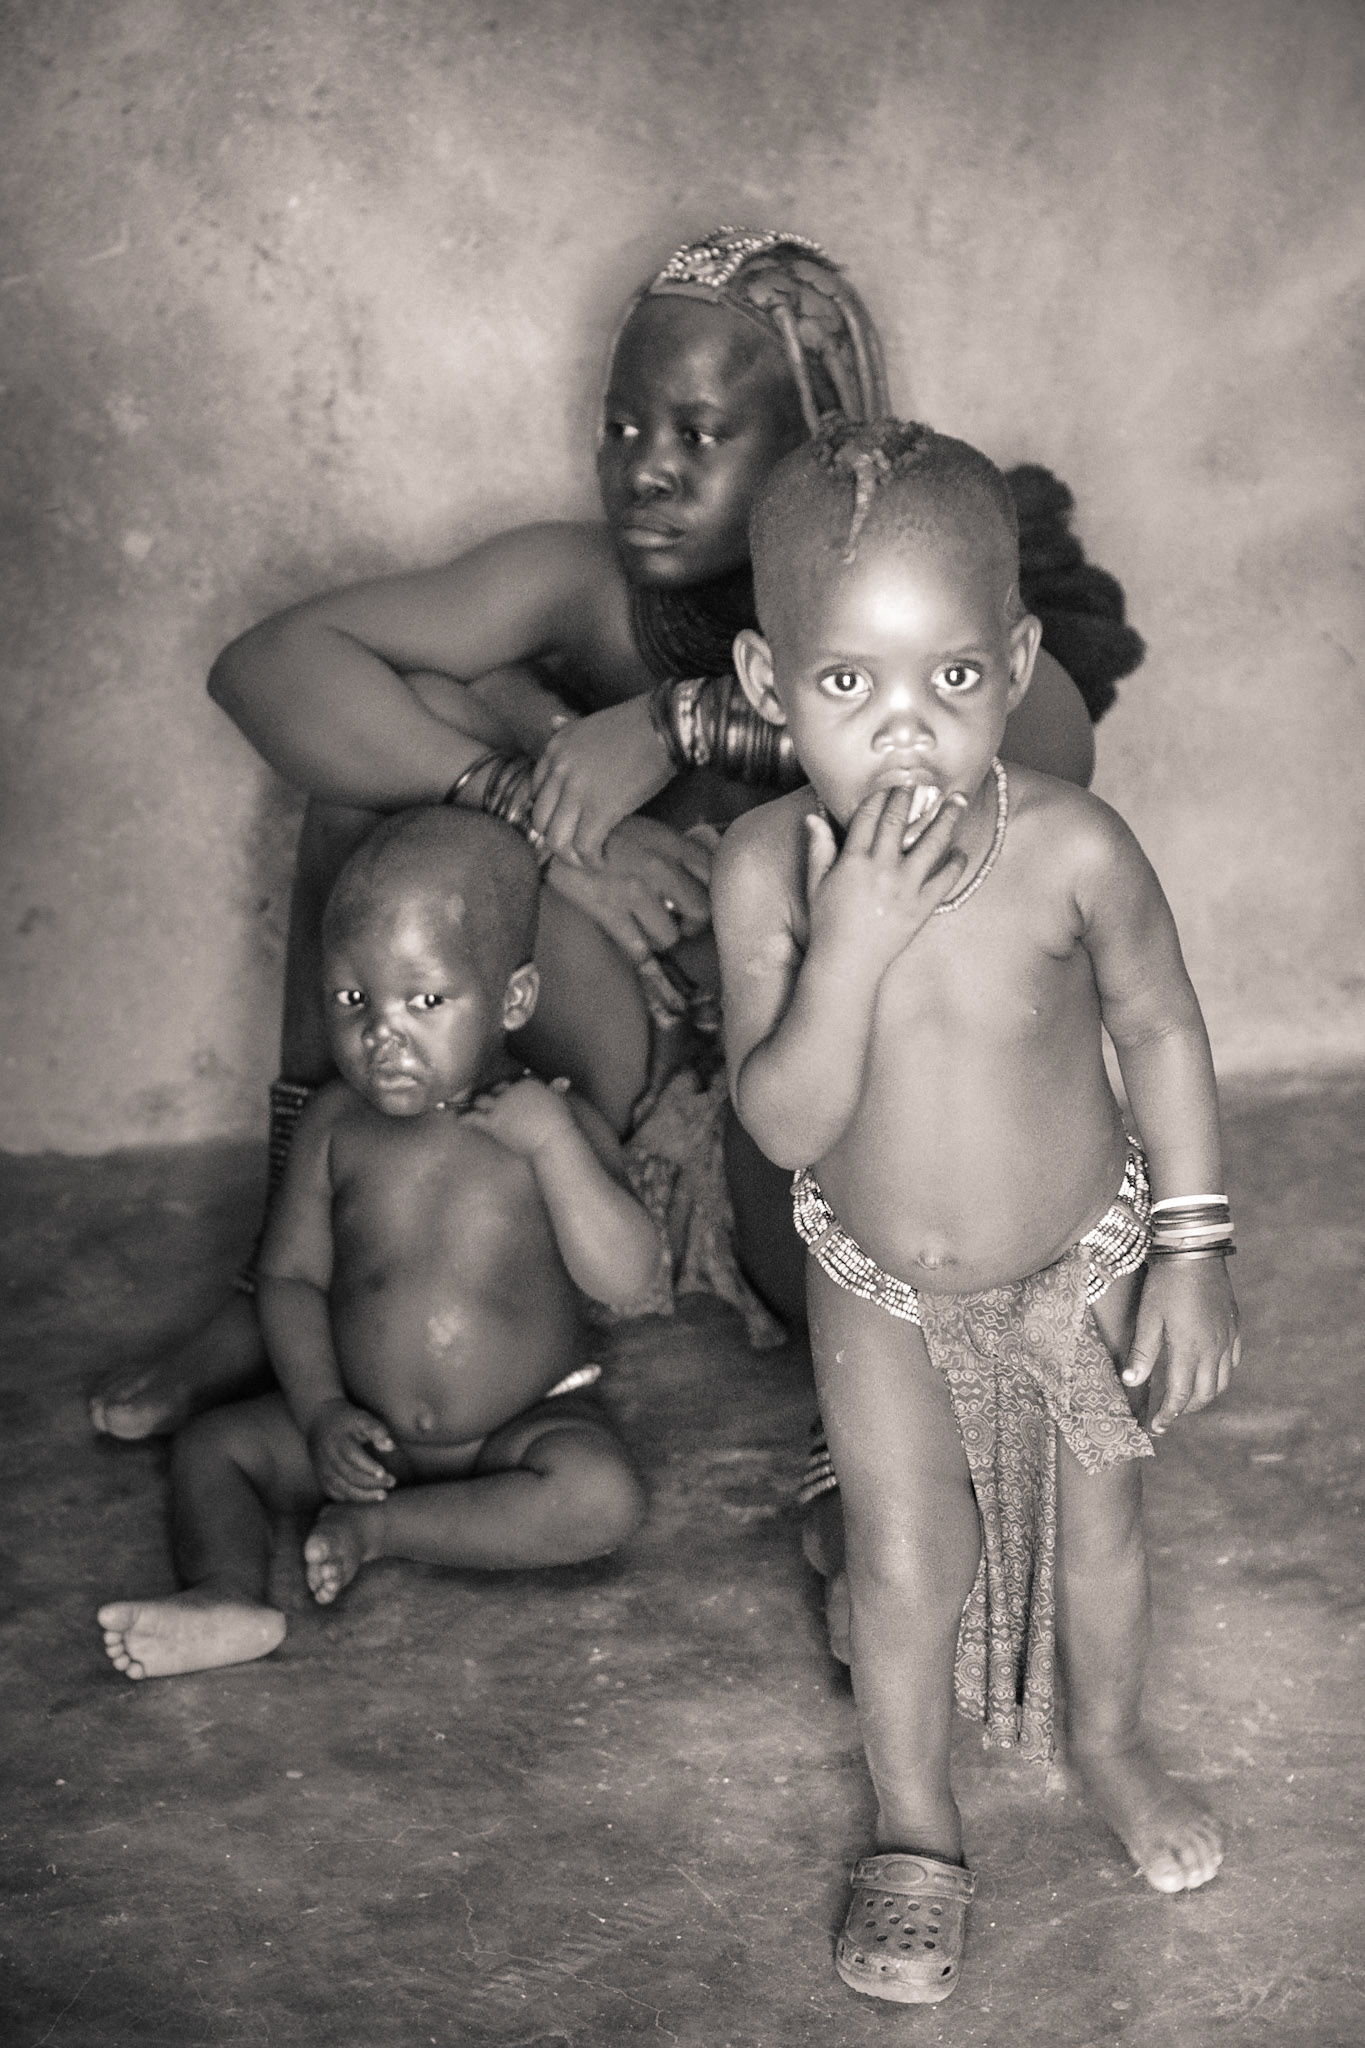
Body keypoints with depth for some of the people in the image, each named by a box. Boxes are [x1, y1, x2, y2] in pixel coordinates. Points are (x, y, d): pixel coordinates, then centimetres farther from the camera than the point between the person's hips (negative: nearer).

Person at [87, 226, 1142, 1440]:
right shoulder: (582, 589, -8)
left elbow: (1053, 740, -40)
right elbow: (266, 665, -15)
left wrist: (688, 723, -38)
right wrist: (531, 801, -30)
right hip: (624, 1093, 3)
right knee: (389, 731, -11)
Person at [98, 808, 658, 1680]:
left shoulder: (556, 1126, -13)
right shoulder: (337, 1125, -5)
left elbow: (630, 1281, -24)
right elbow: (290, 1275, 0)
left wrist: (550, 1137, -30)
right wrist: (321, 1411, -14)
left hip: (526, 1425, -3)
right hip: (365, 1431, 3)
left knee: (604, 1500, -30)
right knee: (212, 1446, -9)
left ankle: (379, 1527, -17)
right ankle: (227, 1595, -31)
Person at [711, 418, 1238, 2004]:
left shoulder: (1073, 849, -28)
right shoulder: (766, 868, -25)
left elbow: (1158, 1028, -10)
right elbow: (783, 1128, -27)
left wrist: (1192, 1246, -8)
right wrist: (850, 943, -41)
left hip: (1077, 1267, 0)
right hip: (879, 1290, 0)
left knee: (1098, 1529, 19)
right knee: (904, 1566, 9)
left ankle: (1105, 1739, 50)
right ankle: (915, 1827, 35)